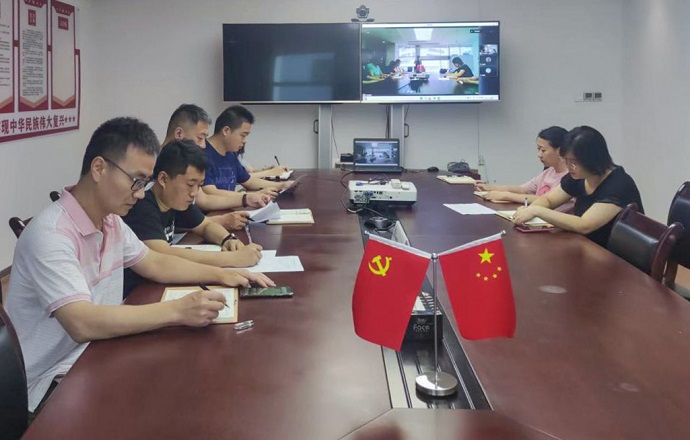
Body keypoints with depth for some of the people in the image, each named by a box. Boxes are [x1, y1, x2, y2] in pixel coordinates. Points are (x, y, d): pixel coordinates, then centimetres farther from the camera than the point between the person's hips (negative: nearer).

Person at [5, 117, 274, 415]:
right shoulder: (51, 235, -25)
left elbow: (155, 264, 17)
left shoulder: (110, 221, 4)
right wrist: (177, 311, -35)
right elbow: (82, 324, -34)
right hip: (56, 382, -8)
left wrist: (221, 275, 4)